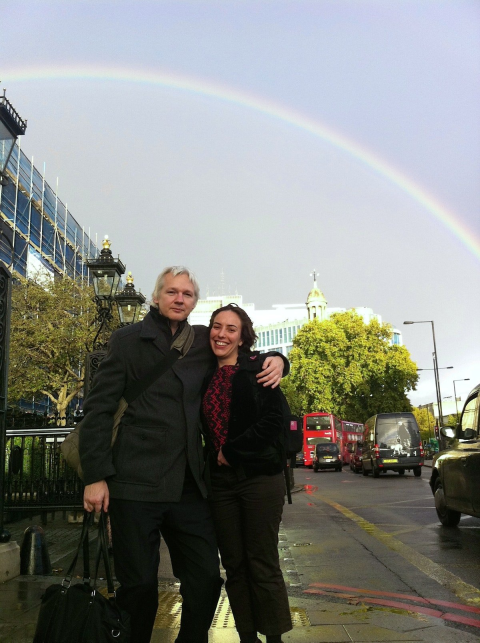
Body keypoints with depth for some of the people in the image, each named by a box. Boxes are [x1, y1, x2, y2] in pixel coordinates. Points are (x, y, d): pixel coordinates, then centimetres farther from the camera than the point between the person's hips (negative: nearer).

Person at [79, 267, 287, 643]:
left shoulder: (203, 340, 13)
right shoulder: (129, 339, 3)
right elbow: (99, 409, 0)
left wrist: (275, 360, 4)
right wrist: (95, 476, -8)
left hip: (189, 484, 4)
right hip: (137, 483, -3)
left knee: (206, 577, 5)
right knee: (139, 583, 3)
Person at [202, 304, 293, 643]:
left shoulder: (258, 369, -4)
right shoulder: (206, 376, 11)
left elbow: (273, 421, -13)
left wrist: (232, 451, -12)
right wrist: (215, 457, 4)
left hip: (260, 477, -5)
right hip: (221, 480, 5)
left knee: (263, 565, 2)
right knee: (234, 566, 9)